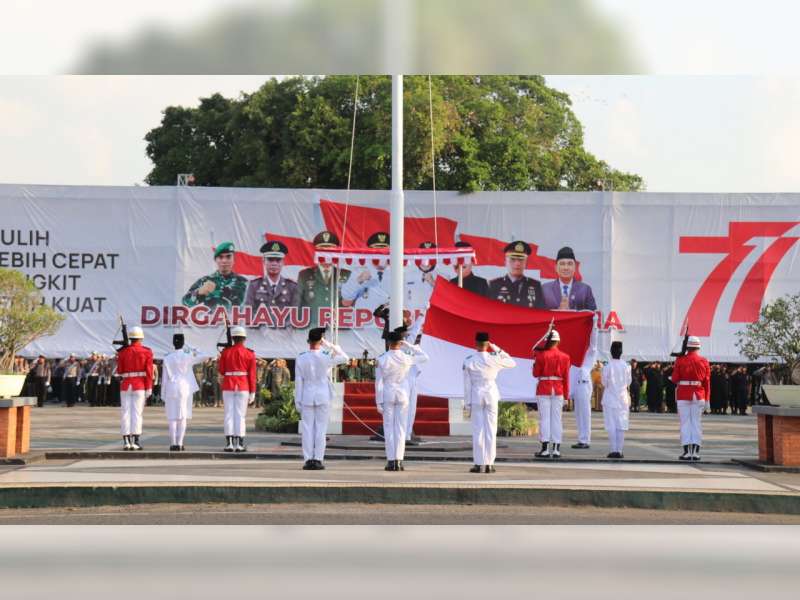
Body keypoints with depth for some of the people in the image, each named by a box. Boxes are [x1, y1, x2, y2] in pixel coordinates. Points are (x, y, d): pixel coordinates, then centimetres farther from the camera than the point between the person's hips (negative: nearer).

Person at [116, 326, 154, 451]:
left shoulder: (122, 351, 2)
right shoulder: (147, 352, -2)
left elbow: (119, 371, 4)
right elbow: (149, 372, -6)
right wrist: (149, 389, -4)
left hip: (125, 385, 1)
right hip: (140, 386, -1)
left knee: (125, 413, 5)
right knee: (137, 413, -1)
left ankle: (126, 441, 2)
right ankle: (135, 442, -4)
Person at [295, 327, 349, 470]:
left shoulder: (301, 359, -4)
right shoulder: (326, 357, -8)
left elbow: (298, 381, -1)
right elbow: (345, 358, 8)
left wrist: (297, 401, 5)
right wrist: (330, 346, 7)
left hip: (307, 397, 1)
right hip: (323, 397, -1)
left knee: (307, 429, 4)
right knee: (321, 429, 3)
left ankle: (308, 460, 2)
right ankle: (318, 460, 1)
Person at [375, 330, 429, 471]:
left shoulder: (382, 359, -8)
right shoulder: (406, 358, -7)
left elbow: (379, 382, -7)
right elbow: (425, 357, 11)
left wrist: (379, 402, -1)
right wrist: (409, 346, 7)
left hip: (387, 396, 0)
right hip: (403, 396, 0)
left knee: (389, 428, 5)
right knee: (400, 428, 4)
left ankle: (391, 461, 1)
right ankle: (398, 461, -1)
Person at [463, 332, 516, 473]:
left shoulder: (468, 361, -6)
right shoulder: (494, 359, -7)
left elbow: (467, 384, -3)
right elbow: (512, 363, 9)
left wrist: (467, 403, 3)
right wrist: (497, 349, 8)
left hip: (476, 396, 0)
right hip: (491, 395, 0)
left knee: (478, 430, 3)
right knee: (491, 430, 5)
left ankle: (478, 464, 2)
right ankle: (489, 464, 4)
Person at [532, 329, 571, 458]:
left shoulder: (541, 355, -8)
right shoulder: (565, 357, 2)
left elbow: (536, 374, -1)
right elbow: (566, 378, 3)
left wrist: (535, 359, 12)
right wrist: (566, 396, 9)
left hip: (544, 390, -3)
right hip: (558, 391, 3)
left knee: (545, 418, -1)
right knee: (556, 419, 6)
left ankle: (545, 449, -4)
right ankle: (556, 449, 5)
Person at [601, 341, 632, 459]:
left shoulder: (607, 366, -9)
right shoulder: (626, 366, -2)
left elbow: (604, 384, -4)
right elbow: (628, 383, 7)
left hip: (610, 399, -2)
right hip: (623, 398, 2)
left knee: (611, 426, 1)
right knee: (621, 426, 5)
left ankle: (614, 450, -3)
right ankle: (619, 451, 3)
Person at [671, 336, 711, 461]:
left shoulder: (680, 360, -4)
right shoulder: (704, 361, 2)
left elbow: (674, 379, -5)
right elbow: (707, 382, 2)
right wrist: (706, 399, 5)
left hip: (683, 395, -1)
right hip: (699, 395, 1)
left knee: (685, 423, 3)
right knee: (697, 423, 6)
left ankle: (687, 451, -2)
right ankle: (696, 452, 1)